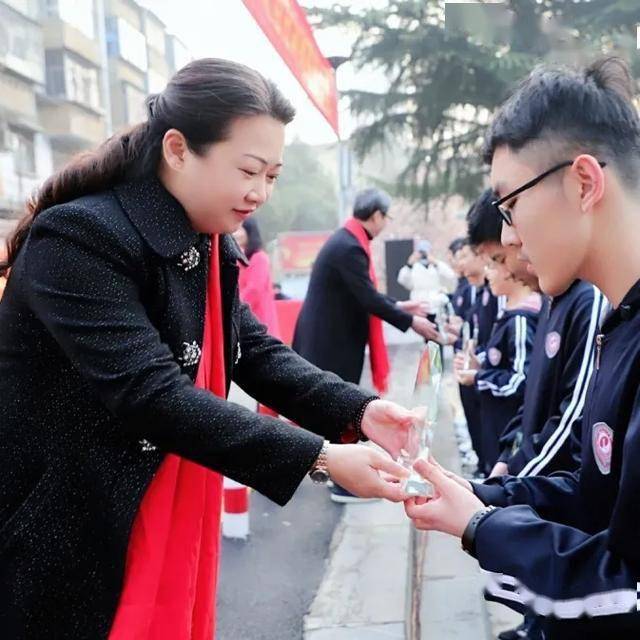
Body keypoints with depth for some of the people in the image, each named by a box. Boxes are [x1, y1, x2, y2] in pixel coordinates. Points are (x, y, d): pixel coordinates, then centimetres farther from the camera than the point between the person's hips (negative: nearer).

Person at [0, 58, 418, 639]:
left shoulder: (210, 246, 4)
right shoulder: (78, 237, -22)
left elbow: (256, 352, 4)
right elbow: (147, 392, -30)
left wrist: (357, 412, -13)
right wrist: (319, 458, -31)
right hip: (56, 545, -7)